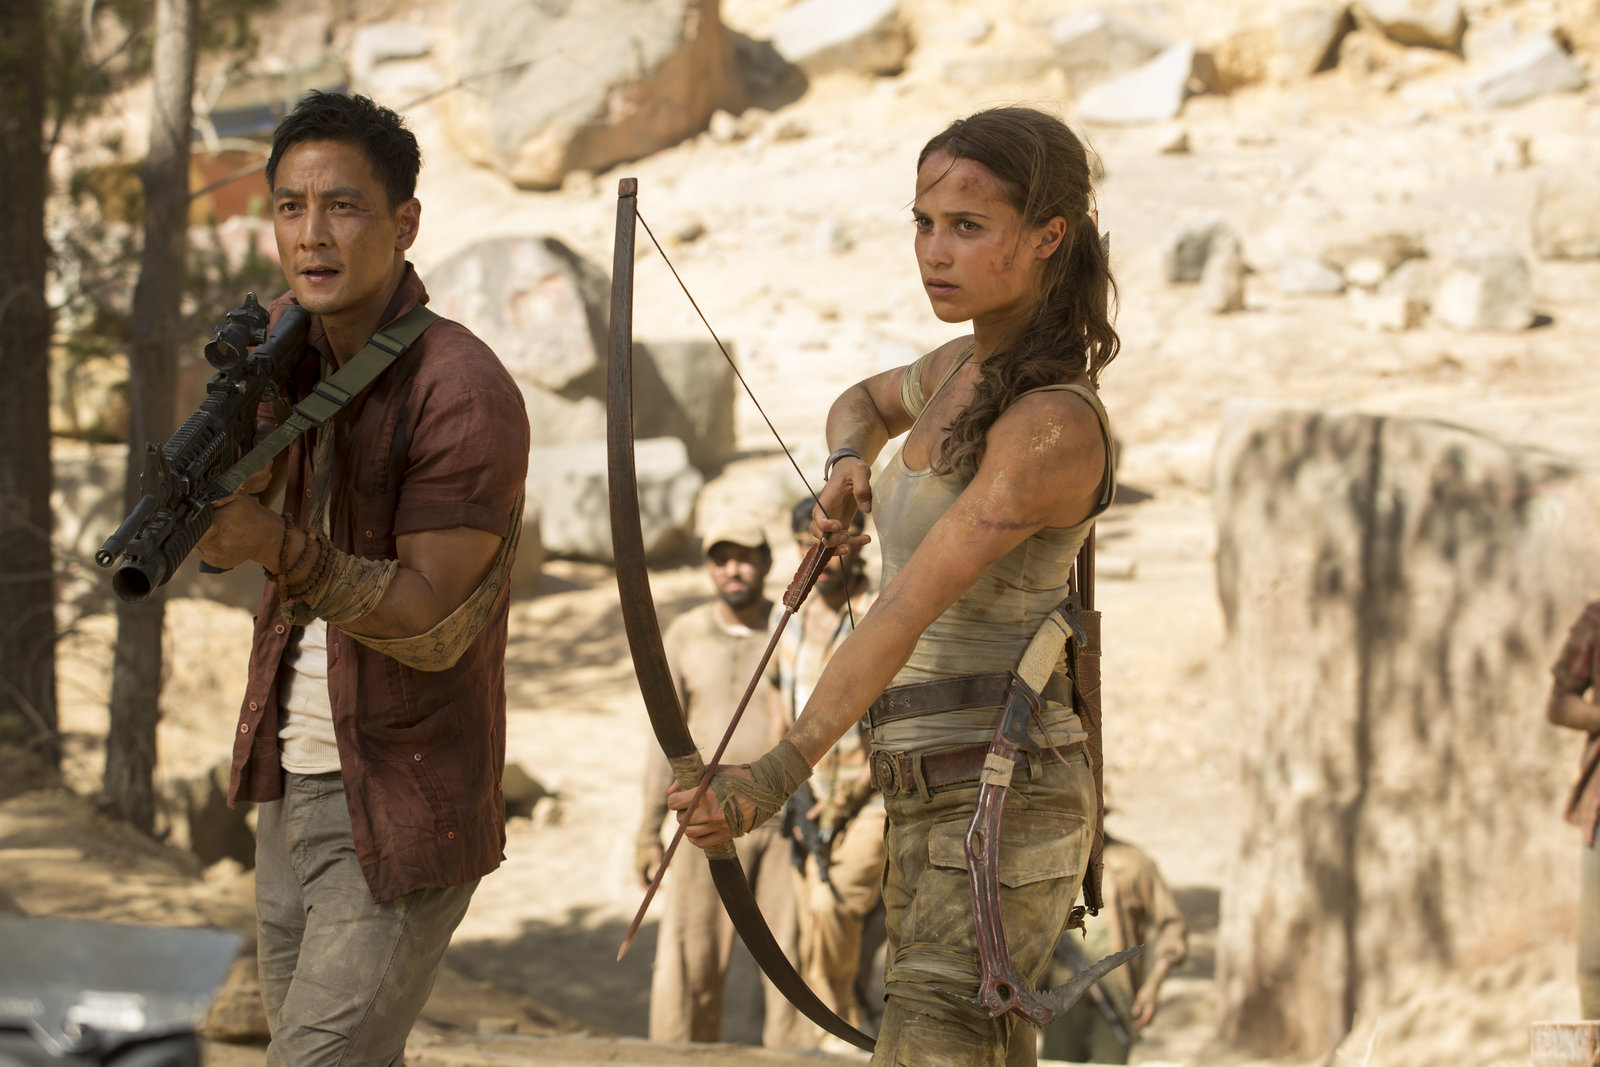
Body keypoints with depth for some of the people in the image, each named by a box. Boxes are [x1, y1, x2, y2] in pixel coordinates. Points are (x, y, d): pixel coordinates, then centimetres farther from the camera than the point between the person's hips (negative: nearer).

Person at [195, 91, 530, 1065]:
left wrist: (278, 546, -36)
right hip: (293, 786, 8)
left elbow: (431, 625, -23)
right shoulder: (290, 339, 4)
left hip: (401, 811, -8)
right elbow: (216, 541, 0)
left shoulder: (463, 393, -19)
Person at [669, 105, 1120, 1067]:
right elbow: (864, 404, 32)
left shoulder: (1052, 425, -18)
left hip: (1001, 803, -10)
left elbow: (912, 607, -28)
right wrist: (848, 465, 8)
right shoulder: (965, 370, 10)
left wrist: (783, 769, -35)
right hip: (933, 797, 10)